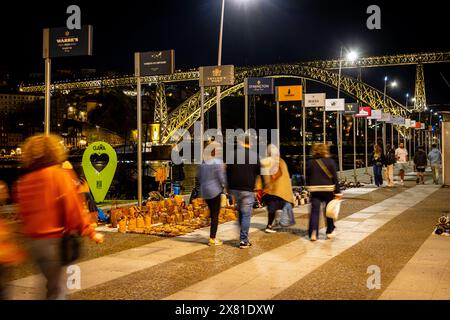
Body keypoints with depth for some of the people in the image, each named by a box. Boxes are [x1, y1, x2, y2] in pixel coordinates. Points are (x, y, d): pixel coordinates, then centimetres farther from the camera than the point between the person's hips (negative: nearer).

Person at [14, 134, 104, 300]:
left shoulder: (23, 181, 7)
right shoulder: (59, 174, -10)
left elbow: (22, 213, 12)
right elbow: (73, 207, -13)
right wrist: (91, 232, -7)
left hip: (33, 241, 6)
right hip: (54, 240, -6)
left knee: (53, 282, 22)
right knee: (56, 289, 2)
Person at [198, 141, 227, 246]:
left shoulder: (203, 162, 6)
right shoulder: (218, 162, -14)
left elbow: (199, 176, 12)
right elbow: (221, 176, -14)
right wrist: (224, 185, 3)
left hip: (204, 190, 7)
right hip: (215, 190, -7)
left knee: (212, 213, 17)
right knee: (215, 214, 0)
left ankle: (212, 237, 22)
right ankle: (212, 239, 1)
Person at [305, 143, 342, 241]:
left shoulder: (309, 163, 2)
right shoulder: (330, 162, -4)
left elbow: (307, 178, 6)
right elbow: (335, 178, -5)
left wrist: (309, 188, 18)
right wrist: (337, 192, -3)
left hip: (314, 190, 1)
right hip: (328, 189, -1)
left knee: (314, 211, 0)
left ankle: (313, 232, -12)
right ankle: (330, 231, 23)